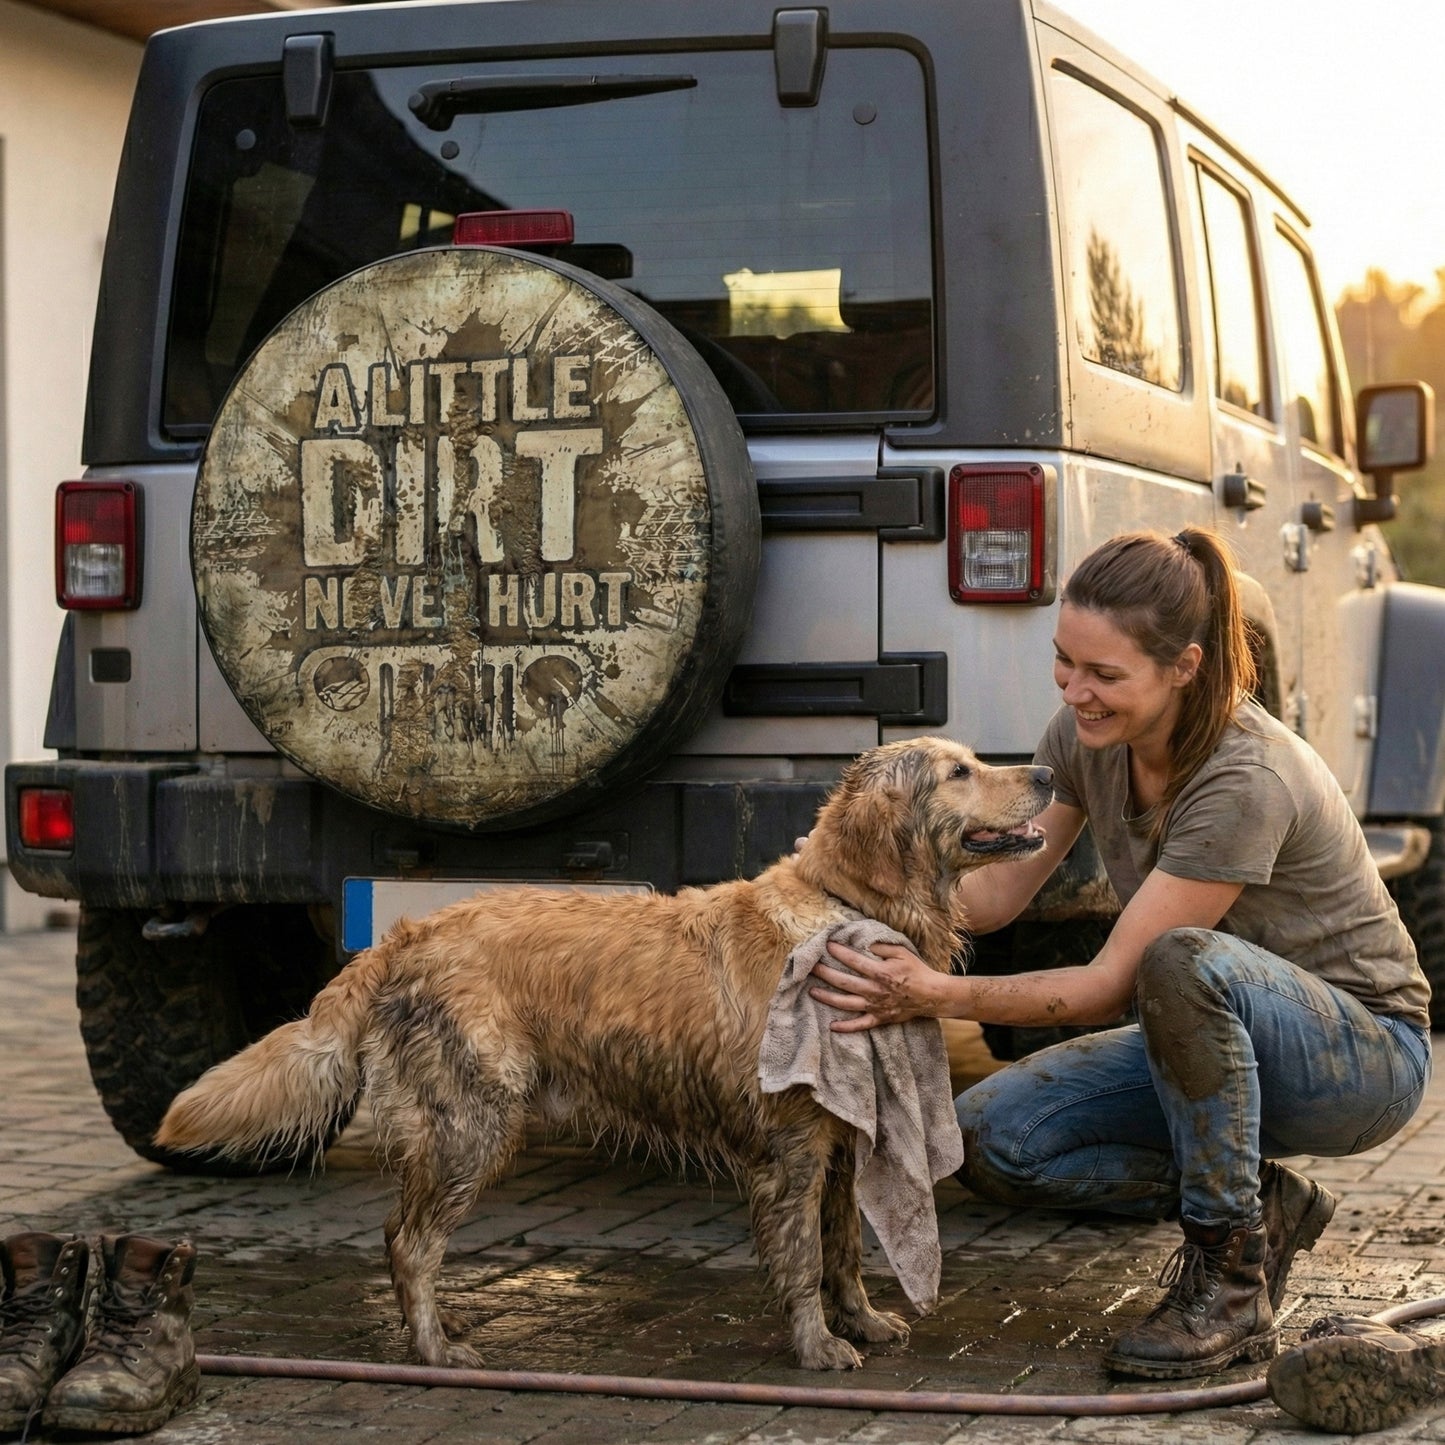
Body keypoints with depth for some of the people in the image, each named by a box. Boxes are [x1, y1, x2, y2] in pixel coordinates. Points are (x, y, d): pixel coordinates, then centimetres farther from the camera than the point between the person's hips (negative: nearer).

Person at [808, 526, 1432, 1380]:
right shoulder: (1086, 735, -7)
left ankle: (1233, 1288, -24)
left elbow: (1111, 984, -28)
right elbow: (997, 893, -2)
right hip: (1215, 1034, 7)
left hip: (1364, 1055, -7)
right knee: (990, 1139, -13)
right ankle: (1256, 1205, 3)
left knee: (1181, 960, -40)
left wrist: (941, 996, -37)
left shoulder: (1245, 781, -31)